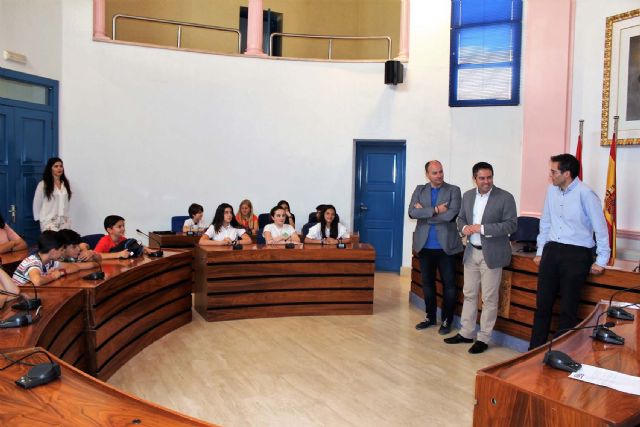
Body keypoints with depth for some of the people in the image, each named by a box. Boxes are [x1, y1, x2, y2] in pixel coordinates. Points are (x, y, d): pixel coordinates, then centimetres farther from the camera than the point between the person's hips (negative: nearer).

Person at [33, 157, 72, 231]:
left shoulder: (66, 184, 10)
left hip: (64, 221, 4)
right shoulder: (43, 184, -3)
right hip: (49, 221, -4)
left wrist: (66, 216, 12)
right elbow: (37, 203, 3)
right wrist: (38, 218, 5)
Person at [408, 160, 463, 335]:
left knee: (448, 284, 5)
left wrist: (424, 213, -10)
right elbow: (412, 212, -9)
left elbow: (451, 215, -17)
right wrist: (435, 210, -18)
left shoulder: (453, 190, -2)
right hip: (425, 246, 3)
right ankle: (430, 316, 28)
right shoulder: (419, 190, 7)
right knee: (427, 283, 13)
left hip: (446, 246, -3)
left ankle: (446, 320, 19)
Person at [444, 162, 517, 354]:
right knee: (469, 294, 14)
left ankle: (483, 338, 14)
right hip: (471, 252, 6)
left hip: (492, 254, -5)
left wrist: (483, 228, -22)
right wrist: (464, 228, -8)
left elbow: (511, 224, -14)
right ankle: (466, 333, 26)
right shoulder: (468, 196, 8)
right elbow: (460, 218, 16)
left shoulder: (505, 197, -9)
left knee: (489, 298, 3)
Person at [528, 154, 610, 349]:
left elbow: (601, 228, -8)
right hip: (552, 251, 6)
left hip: (577, 254, -6)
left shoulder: (585, 194, -13)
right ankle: (535, 350, 18)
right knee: (542, 304, 8)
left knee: (568, 308, 2)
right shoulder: (552, 190, 5)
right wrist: (540, 251, 16)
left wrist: (601, 260, -5)